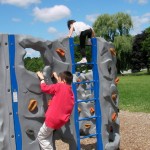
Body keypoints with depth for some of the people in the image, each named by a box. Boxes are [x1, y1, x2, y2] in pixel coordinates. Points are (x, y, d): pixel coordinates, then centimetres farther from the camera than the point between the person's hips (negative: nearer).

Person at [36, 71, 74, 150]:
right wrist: (57, 77, 36)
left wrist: (42, 78, 12)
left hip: (52, 119, -8)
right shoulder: (71, 92, 10)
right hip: (61, 120, 8)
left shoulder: (59, 86, -10)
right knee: (48, 138, 24)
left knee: (41, 137, 8)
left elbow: (44, 88, -5)